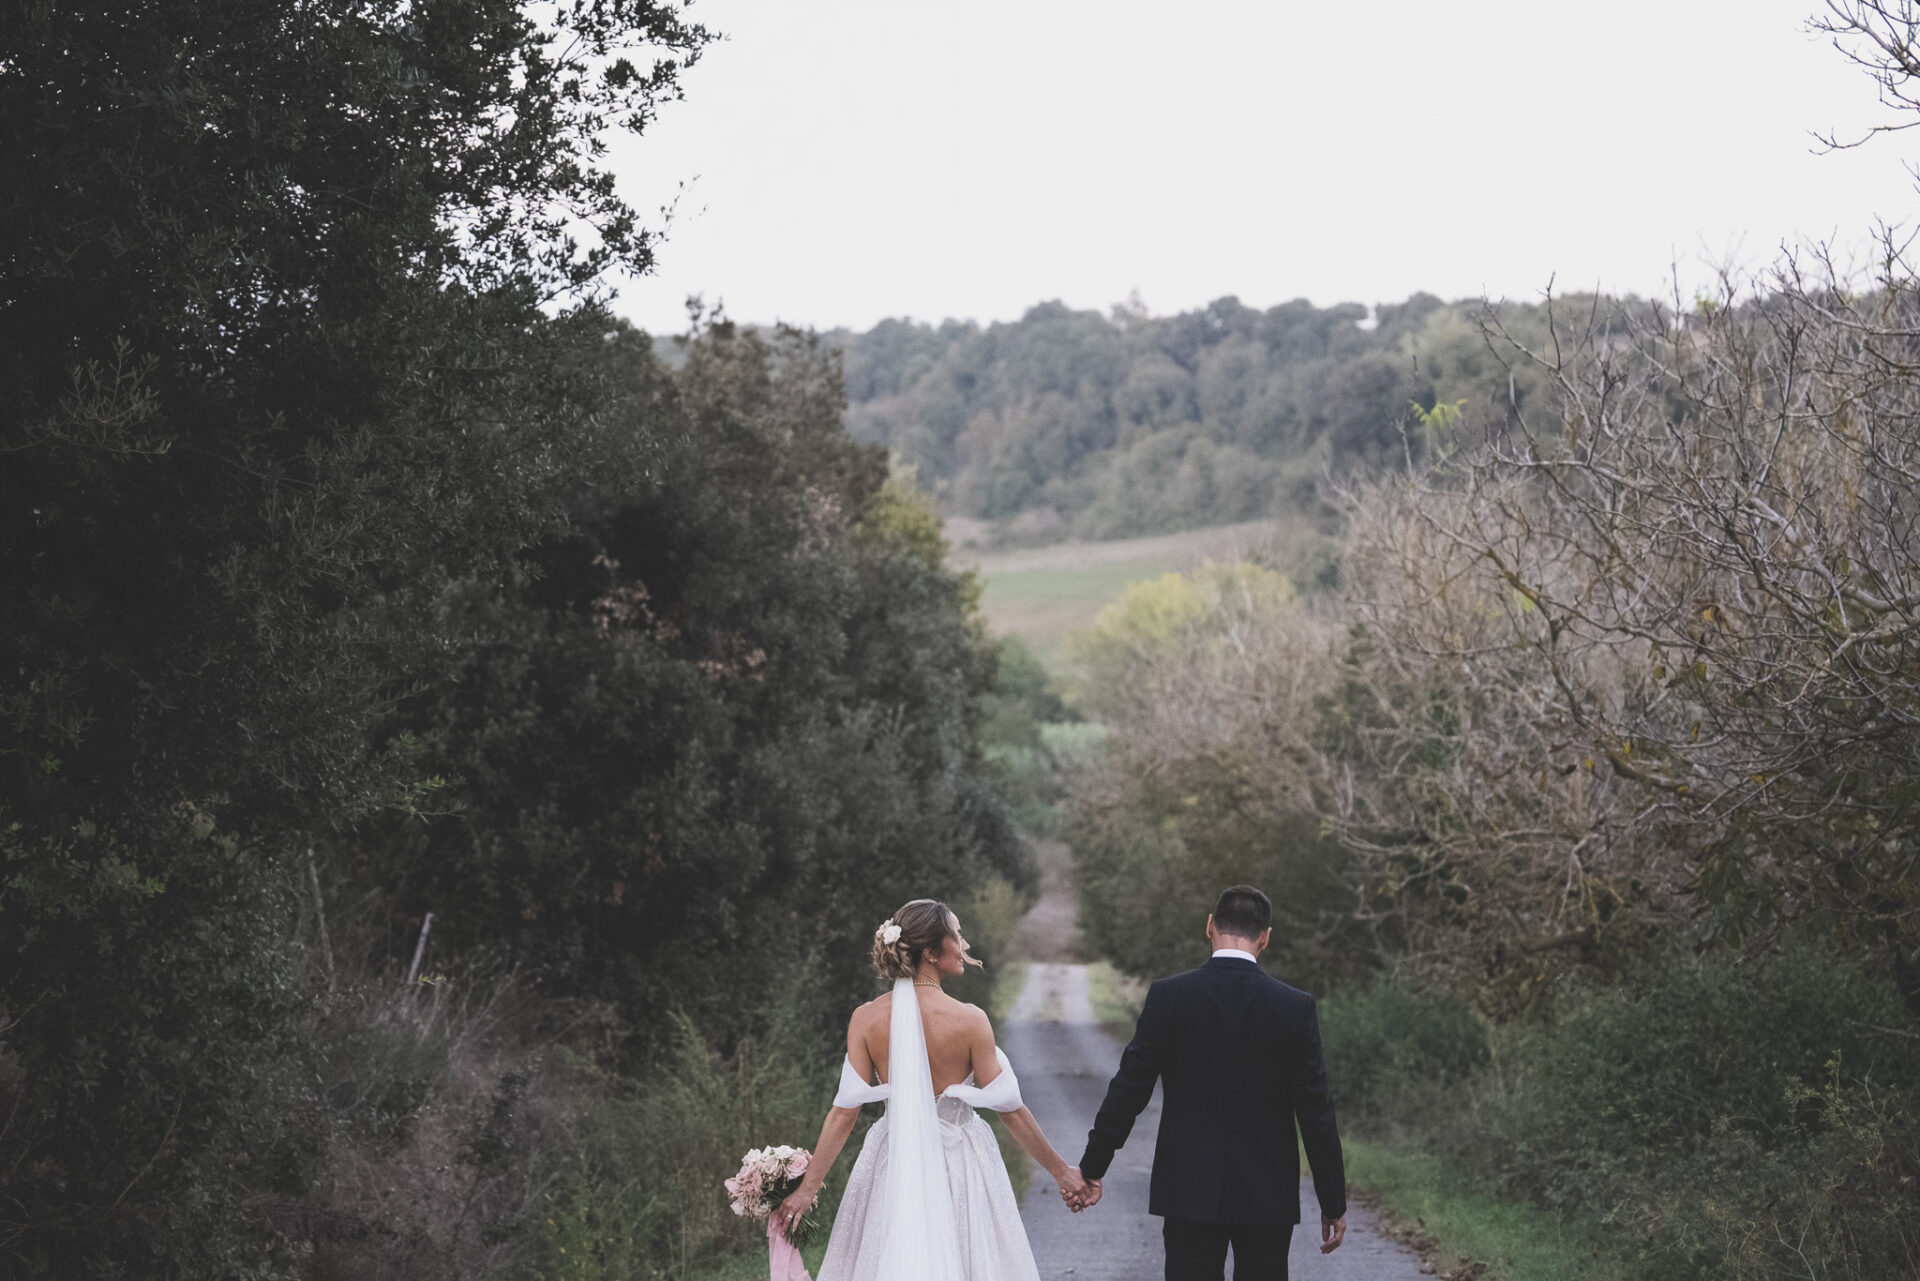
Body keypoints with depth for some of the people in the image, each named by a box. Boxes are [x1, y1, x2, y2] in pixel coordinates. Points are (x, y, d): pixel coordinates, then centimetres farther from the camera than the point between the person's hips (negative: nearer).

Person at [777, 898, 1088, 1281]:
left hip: (892, 1171, 3)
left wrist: (808, 1188, -2)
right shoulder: (969, 1020, -15)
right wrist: (1060, 1171, 2)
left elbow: (844, 1111, -8)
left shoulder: (866, 1019, -8)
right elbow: (1009, 1107, -9)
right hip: (959, 1171, -3)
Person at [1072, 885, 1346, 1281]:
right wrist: (1334, 1203, 4)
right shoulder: (1296, 1007, -6)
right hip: (1267, 1196, 0)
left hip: (1189, 1190, 0)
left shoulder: (1167, 996, -6)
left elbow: (1129, 1089, -4)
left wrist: (1092, 1168, 6)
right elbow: (1316, 1111, -4)